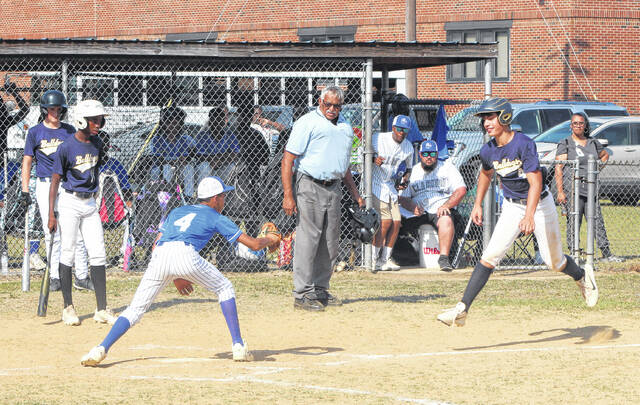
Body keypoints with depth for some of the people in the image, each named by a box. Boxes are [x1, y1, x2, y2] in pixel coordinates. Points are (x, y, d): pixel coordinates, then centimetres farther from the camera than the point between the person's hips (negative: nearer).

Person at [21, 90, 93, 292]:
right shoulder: (35, 132, 4)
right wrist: (25, 190, -1)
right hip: (46, 185, -1)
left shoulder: (69, 131, 9)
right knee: (52, 233, -1)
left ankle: (81, 277, 2)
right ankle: (55, 277, 7)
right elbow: (27, 161, 5)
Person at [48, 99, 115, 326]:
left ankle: (102, 310, 3)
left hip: (90, 203, 6)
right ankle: (68, 308, 6)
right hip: (70, 202, -6)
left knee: (98, 254, 1)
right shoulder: (66, 147, -13)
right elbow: (55, 181, -10)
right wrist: (51, 214, -14)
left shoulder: (97, 144, 5)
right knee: (67, 254, -2)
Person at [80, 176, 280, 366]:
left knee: (135, 309, 8)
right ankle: (238, 345, 11)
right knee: (225, 289, 19)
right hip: (185, 255, -3)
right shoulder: (216, 218, 24)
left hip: (159, 257, 3)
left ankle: (102, 348, -12)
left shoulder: (177, 211, 35)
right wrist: (270, 239, 46)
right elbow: (254, 244, 23)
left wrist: (174, 276, 33)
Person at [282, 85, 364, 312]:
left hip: (334, 188, 7)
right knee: (308, 239, -9)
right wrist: (288, 195, -18)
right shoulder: (307, 123, -6)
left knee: (330, 242, 9)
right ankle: (303, 294, -9)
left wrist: (355, 193, 21)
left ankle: (320, 290, 17)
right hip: (310, 187, -7)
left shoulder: (345, 127, 17)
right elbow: (288, 159, -11)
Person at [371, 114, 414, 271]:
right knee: (386, 221, -16)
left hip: (391, 186, 6)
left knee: (396, 222, -1)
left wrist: (404, 180, -2)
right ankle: (373, 259, -7)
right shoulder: (378, 138, -13)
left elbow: (408, 168, 19)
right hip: (375, 184, -6)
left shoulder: (408, 147, 5)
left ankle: (385, 259, 12)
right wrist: (374, 159, -28)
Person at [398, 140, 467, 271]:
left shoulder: (447, 167, 9)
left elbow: (461, 190, -3)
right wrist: (412, 207, -14)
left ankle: (444, 258, -39)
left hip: (441, 210, -3)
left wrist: (446, 206, -17)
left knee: (446, 220, -38)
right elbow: (403, 198, 9)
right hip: (418, 212, 3)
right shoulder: (412, 171, 16)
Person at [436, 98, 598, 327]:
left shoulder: (524, 144, -25)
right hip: (512, 207, 4)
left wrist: (529, 216, -45)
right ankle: (461, 311, -19)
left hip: (539, 205, -4)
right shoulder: (488, 151, -6)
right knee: (490, 255, -13)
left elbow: (535, 183, -33)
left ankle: (582, 277, 42)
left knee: (554, 262, 7)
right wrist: (477, 204, 14)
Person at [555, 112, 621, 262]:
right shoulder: (565, 144, -1)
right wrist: (560, 192, -15)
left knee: (597, 222, 3)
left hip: (591, 188, 4)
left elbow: (605, 155, 33)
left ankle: (606, 254, 6)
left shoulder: (593, 143, 13)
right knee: (573, 223, -5)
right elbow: (558, 168, -7)